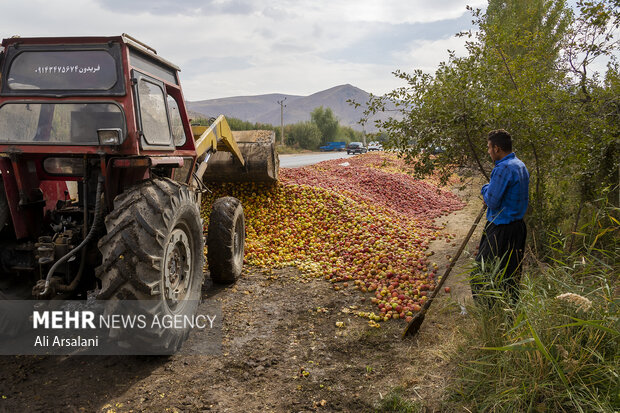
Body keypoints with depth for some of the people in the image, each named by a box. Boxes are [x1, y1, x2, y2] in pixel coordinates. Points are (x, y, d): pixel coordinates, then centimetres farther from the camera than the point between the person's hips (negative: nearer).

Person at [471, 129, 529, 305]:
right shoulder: (521, 166, 11)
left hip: (500, 230, -10)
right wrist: (490, 191, 9)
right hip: (518, 226, 10)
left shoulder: (503, 168, -21)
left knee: (483, 272, 0)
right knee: (511, 273, 18)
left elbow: (492, 201, -22)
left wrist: (485, 189, -1)